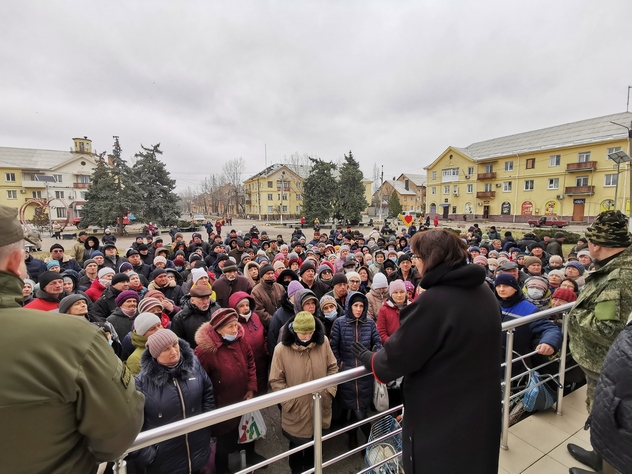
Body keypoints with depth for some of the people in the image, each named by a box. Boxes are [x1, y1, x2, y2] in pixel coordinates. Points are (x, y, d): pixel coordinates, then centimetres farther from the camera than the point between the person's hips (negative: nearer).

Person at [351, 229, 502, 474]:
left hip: (441, 413, -7)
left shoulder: (433, 301, -29)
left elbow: (398, 355, -20)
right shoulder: (484, 291, -2)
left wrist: (369, 358, -1)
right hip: (481, 406, 7)